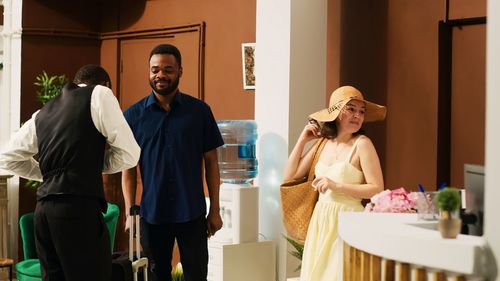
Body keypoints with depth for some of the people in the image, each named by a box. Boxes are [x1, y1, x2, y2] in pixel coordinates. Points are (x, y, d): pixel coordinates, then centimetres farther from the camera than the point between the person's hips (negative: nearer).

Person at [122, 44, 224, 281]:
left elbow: (211, 162, 3)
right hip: (152, 214, 1)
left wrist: (215, 210, 1)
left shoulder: (200, 110, 0)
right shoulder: (134, 115, 1)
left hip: (192, 214, -1)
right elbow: (128, 168, 4)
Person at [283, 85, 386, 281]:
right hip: (320, 221, 6)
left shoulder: (361, 144, -9)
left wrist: (336, 186, -17)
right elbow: (290, 175, 12)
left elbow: (377, 189, -13)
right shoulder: (323, 144, 7)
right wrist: (303, 140, 7)